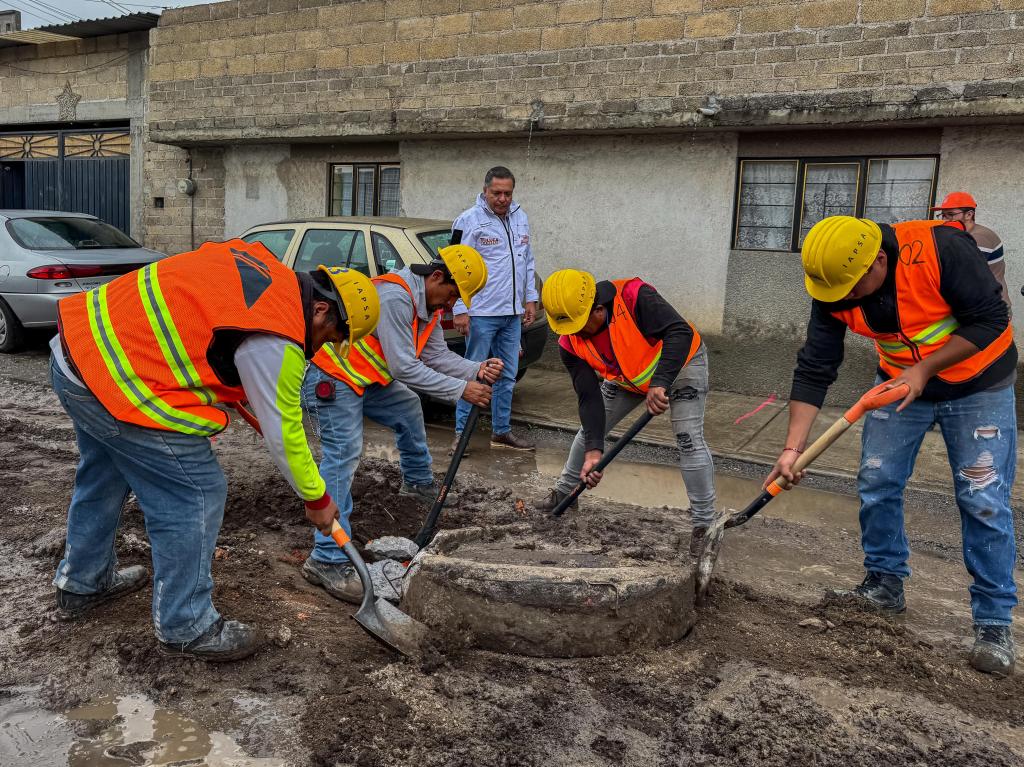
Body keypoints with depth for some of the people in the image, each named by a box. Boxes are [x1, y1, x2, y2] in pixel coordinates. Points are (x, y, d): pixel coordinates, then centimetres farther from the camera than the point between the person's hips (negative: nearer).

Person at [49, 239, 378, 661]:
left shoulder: (264, 263, 4)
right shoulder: (275, 342, -20)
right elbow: (282, 435, -12)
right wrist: (317, 500, 2)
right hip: (117, 386, -10)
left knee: (104, 475, 28)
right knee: (196, 496, -1)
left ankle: (81, 583, 50)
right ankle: (186, 628, 14)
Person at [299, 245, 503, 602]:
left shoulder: (428, 305, 6)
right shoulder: (395, 296, -27)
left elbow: (437, 355, 3)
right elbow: (405, 368, -28)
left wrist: (477, 371, -13)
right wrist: (461, 389, -24)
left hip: (365, 378, 11)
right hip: (331, 378, -11)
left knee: (408, 409, 24)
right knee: (343, 456, -18)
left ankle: (418, 482, 48)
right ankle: (327, 560, -19)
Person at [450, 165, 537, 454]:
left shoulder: (520, 217, 13)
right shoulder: (469, 221, -8)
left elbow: (527, 262, 20)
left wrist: (530, 298, 15)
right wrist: (460, 310, -14)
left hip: (512, 313, 7)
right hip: (481, 313, -7)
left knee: (507, 376, 12)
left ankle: (501, 431, 23)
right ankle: (461, 434, 7)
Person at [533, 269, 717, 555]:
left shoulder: (633, 296, -38)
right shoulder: (570, 344, -21)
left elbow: (681, 333, -46)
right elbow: (589, 398, -21)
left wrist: (660, 383, -57)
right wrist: (593, 449, -30)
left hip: (679, 362, -5)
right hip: (627, 378, 5)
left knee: (689, 440, -18)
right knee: (590, 429, 7)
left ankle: (704, 523, -5)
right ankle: (564, 491, 29)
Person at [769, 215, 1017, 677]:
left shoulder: (940, 249, -31)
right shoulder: (834, 290, -17)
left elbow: (989, 320, -23)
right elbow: (814, 371, -16)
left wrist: (923, 369, -26)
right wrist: (792, 449, -22)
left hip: (977, 384, -4)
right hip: (902, 383, 4)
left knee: (984, 501, -5)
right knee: (876, 483, 1)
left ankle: (994, 622, 7)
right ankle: (885, 585, 20)